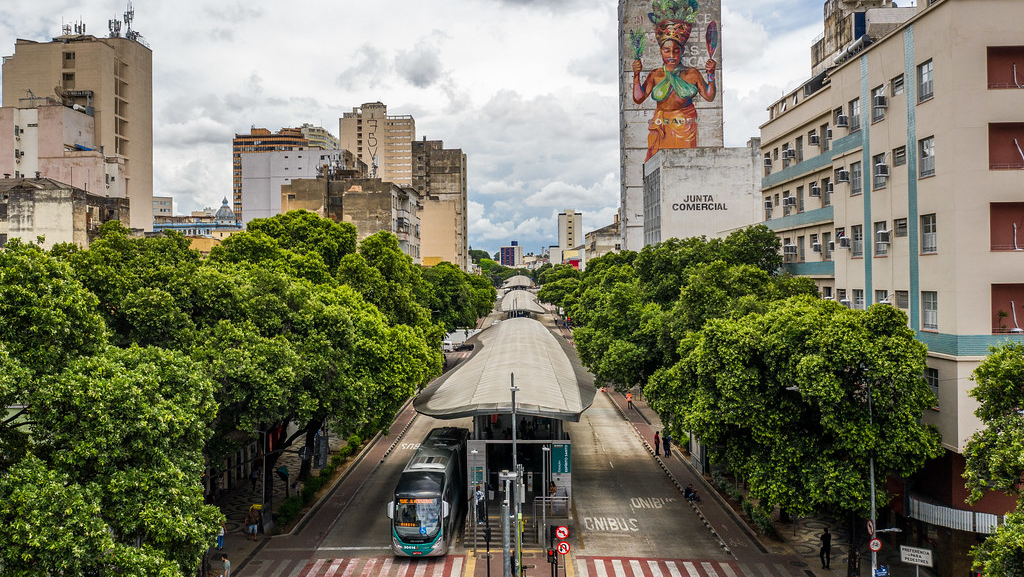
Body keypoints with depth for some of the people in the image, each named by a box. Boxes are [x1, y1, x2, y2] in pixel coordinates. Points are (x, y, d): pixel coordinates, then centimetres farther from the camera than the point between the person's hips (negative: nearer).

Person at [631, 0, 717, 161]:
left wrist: (710, 74, -3)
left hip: (685, 129, 0)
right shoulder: (655, 75, 7)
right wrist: (636, 75, -6)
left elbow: (709, 96, 8)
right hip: (661, 130, 0)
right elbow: (638, 98, 2)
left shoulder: (693, 74, 6)